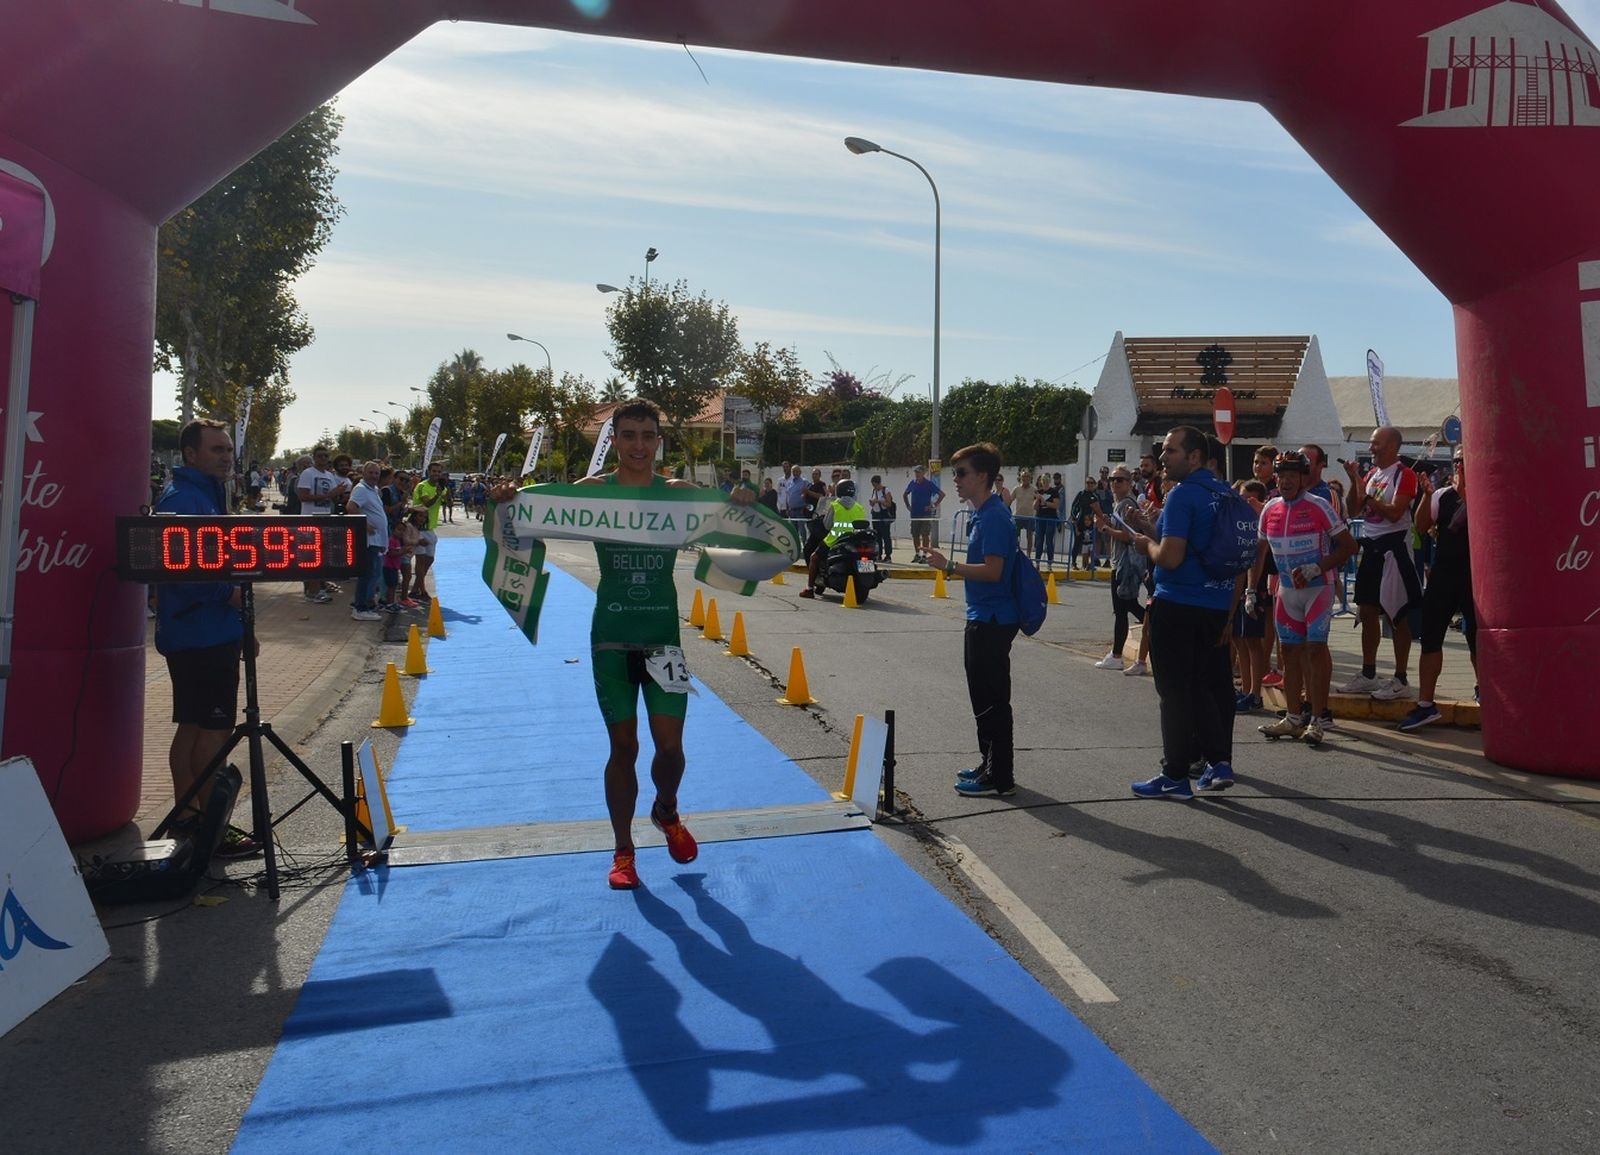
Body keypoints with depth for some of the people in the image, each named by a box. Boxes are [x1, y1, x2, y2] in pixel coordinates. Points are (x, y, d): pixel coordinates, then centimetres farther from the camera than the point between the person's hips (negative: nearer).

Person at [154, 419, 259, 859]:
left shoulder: (208, 494, 18)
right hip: (201, 635, -10)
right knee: (215, 728, -7)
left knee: (193, 727, 15)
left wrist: (239, 625, 21)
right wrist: (228, 593, -26)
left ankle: (187, 815, 24)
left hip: (210, 632, 10)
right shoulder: (182, 499, -14)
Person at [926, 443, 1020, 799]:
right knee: (984, 697, 18)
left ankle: (1000, 777, 5)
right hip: (983, 618, 11)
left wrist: (949, 566, -20)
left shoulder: (994, 516, -18)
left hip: (992, 621, -11)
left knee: (992, 700, -3)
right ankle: (990, 765, 29)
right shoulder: (981, 514, 13)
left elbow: (993, 570, -25)